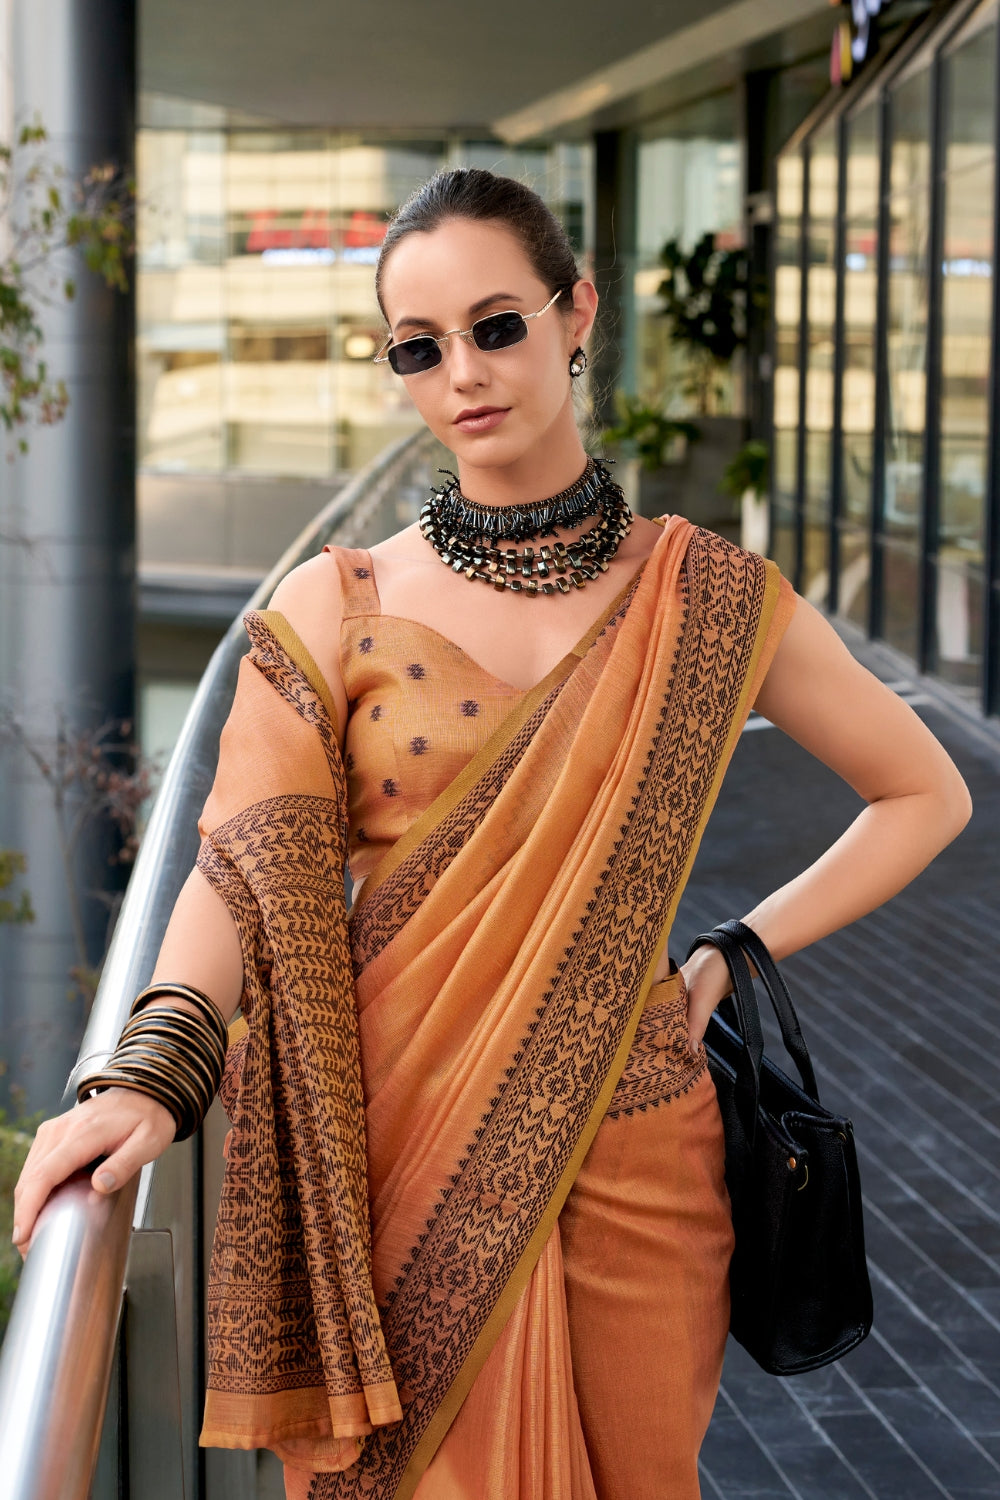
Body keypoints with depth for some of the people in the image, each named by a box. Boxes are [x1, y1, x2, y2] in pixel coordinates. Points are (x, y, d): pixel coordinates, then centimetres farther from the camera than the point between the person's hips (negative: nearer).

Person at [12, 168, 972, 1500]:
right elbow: (250, 863, -11)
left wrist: (740, 954, 3)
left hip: (631, 1151, 1)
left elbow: (926, 796, 12)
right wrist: (152, 1074, -28)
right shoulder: (334, 609, 1)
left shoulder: (710, 602, 2)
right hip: (401, 1155, -1)